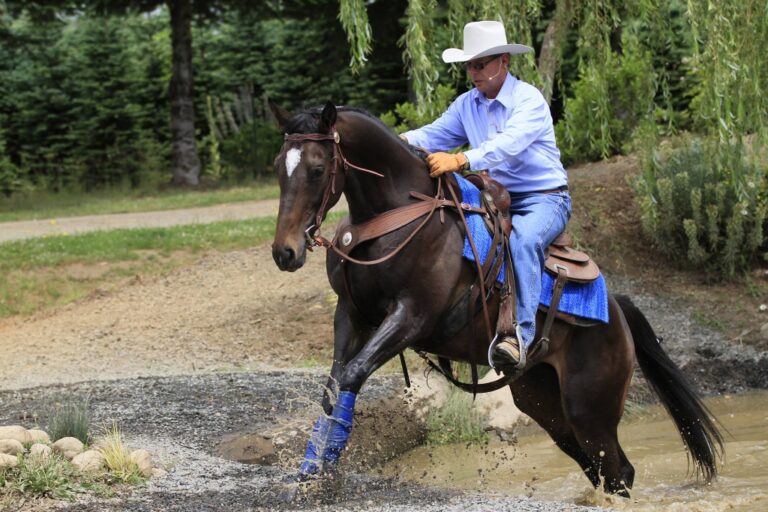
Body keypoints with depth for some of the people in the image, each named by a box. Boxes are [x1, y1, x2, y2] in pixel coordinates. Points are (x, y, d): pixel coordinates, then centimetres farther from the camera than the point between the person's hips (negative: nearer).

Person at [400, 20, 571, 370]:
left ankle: (523, 335, -45)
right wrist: (401, 142, -22)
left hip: (545, 199, -8)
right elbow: (435, 135, 1)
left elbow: (509, 143, -31)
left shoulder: (528, 100, -15)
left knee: (524, 238, -38)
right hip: (497, 198, 8)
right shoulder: (467, 104, 9)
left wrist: (460, 161, -46)